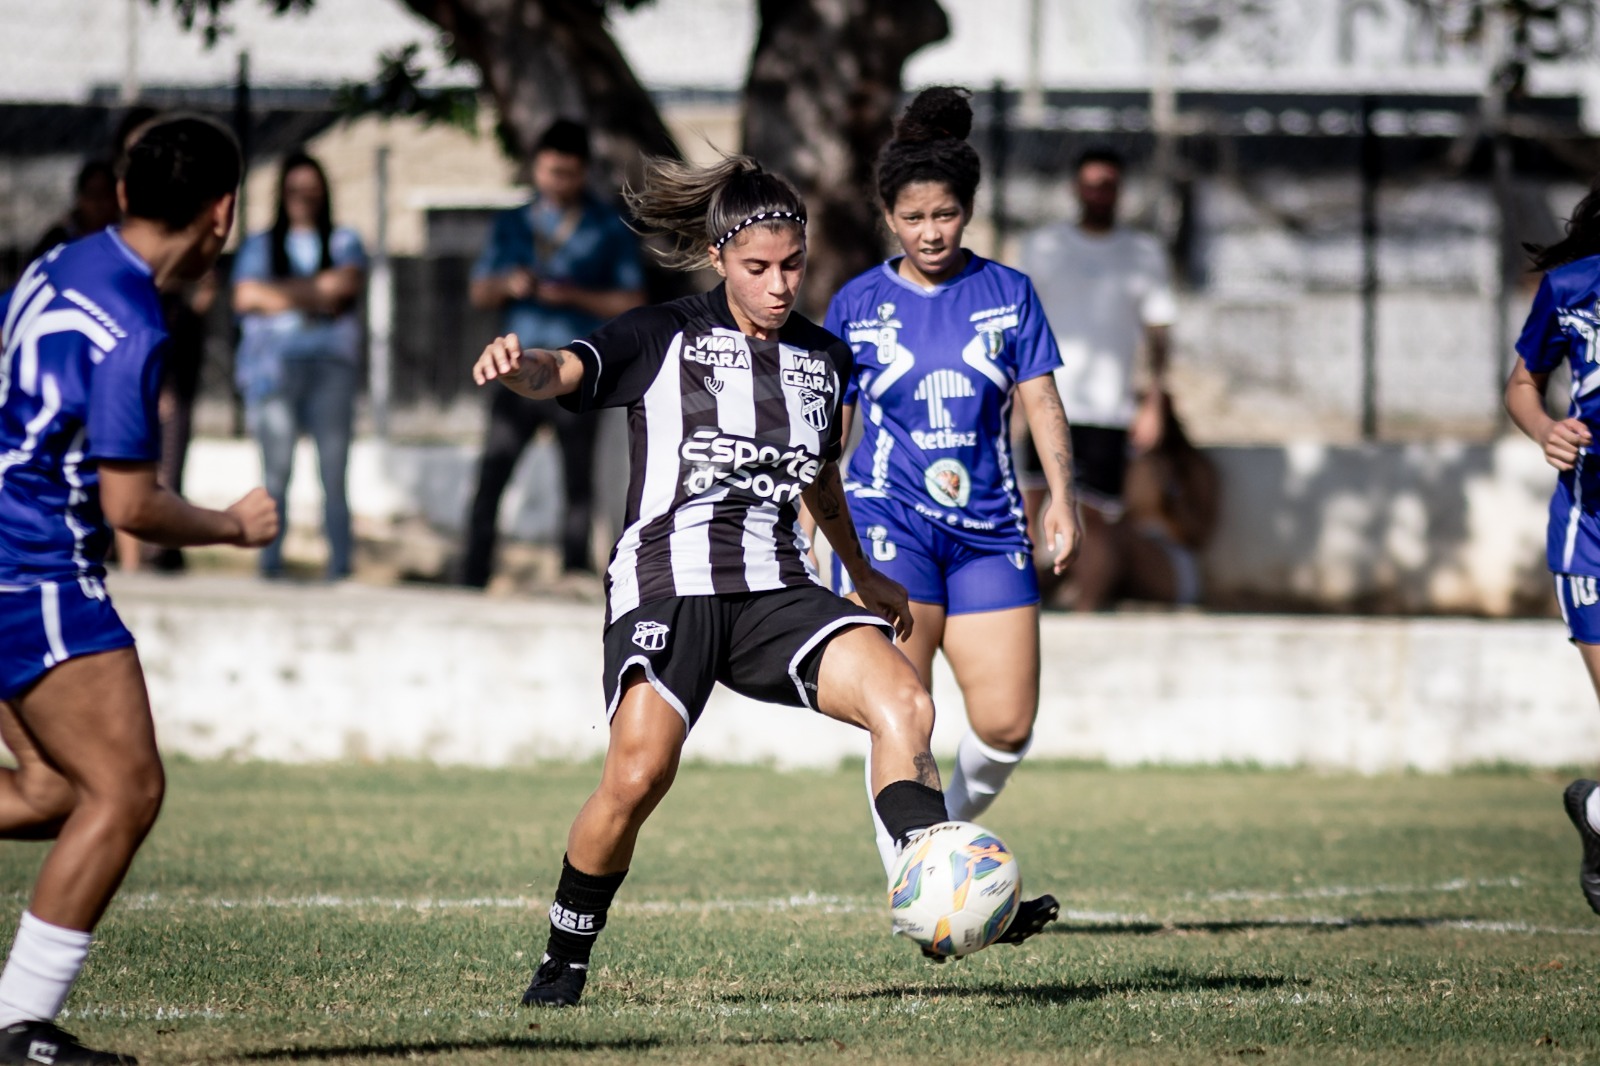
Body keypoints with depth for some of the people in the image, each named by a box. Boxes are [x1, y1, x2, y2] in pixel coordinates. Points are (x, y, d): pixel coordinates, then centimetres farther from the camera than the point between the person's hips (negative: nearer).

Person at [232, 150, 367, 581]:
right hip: (273, 365, 0)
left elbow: (346, 282, -4)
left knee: (334, 475, -6)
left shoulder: (344, 242, 16)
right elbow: (246, 297, -1)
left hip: (330, 363, 0)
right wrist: (314, 299, -3)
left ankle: (340, 566, -6)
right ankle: (270, 565, -6)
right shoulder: (260, 245, 15)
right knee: (276, 473, -6)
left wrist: (281, 291, -3)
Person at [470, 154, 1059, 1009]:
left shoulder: (823, 359, 18)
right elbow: (563, 374, -12)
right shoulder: (665, 339, 5)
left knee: (904, 704, -19)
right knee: (638, 774, -21)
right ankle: (564, 959, -2)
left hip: (777, 590, 4)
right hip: (668, 584, -4)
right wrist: (520, 366, -36)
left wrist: (863, 575, 45)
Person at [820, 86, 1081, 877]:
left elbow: (1041, 402, 5)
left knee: (1007, 724, -2)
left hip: (988, 528, 2)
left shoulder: (1007, 294, 7)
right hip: (887, 522, -2)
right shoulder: (859, 304, 5)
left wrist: (1061, 495, -8)